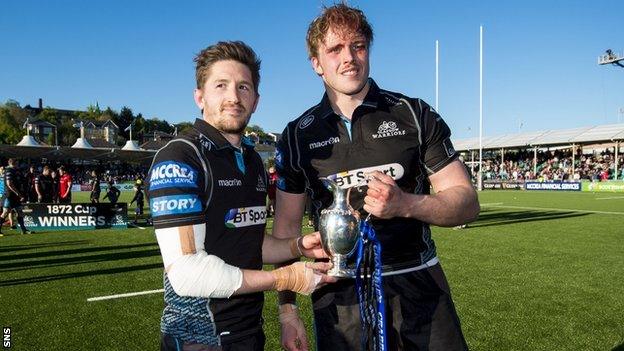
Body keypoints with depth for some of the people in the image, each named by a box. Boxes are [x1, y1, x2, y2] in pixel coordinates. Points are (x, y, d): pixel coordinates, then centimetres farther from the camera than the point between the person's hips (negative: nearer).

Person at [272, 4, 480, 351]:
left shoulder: (415, 115, -1)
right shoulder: (297, 136, 2)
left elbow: (467, 201, -2)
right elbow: (286, 226, 5)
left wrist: (405, 205, -21)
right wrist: (287, 311, 0)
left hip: (419, 285, 0)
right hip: (339, 295, 1)